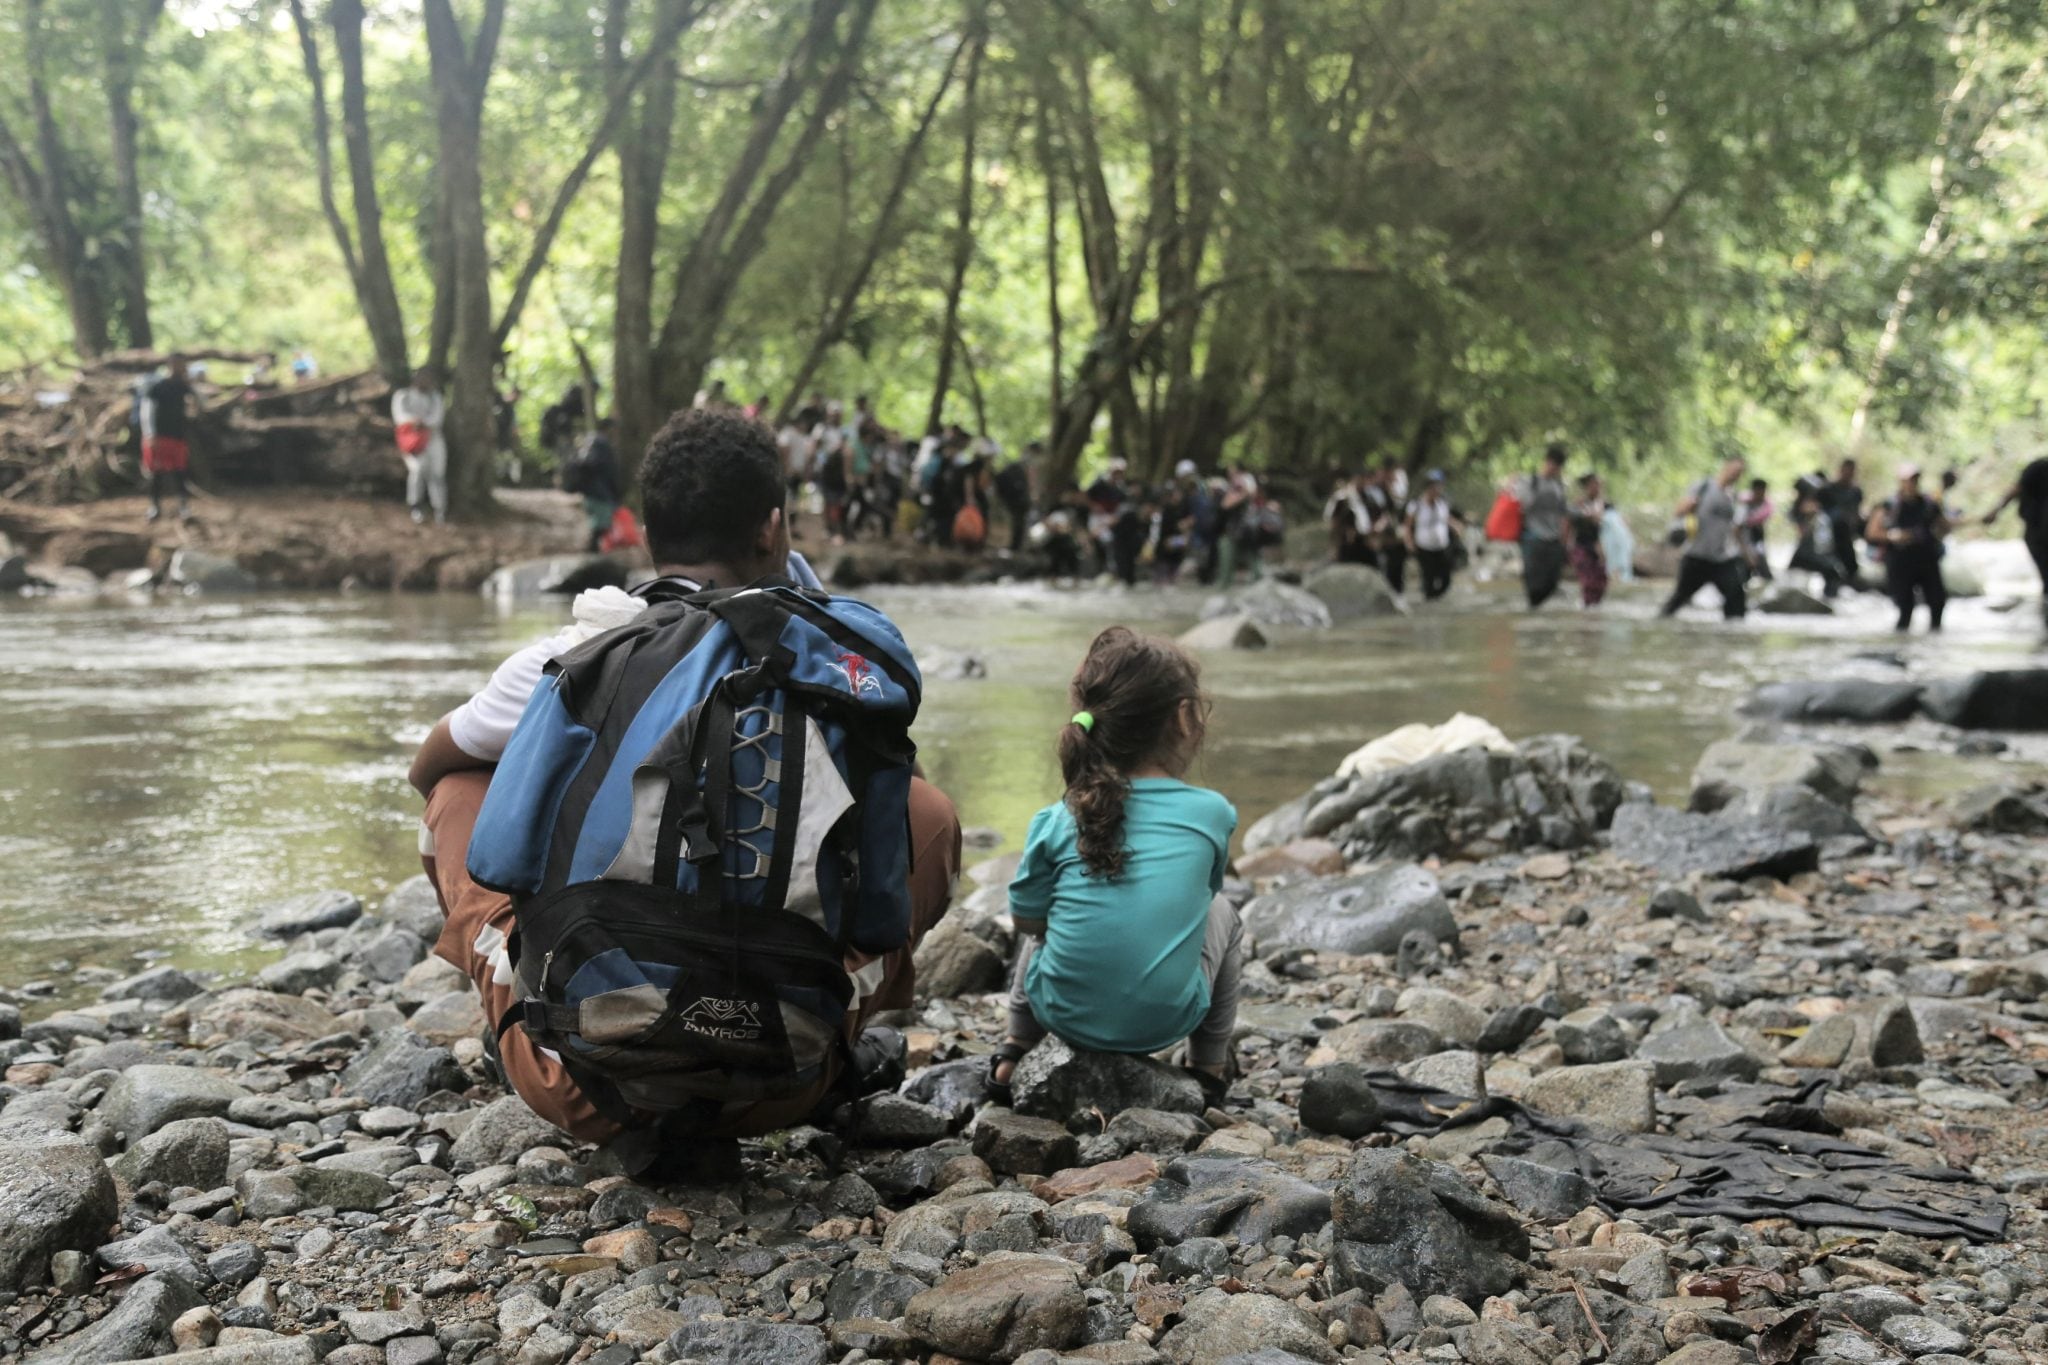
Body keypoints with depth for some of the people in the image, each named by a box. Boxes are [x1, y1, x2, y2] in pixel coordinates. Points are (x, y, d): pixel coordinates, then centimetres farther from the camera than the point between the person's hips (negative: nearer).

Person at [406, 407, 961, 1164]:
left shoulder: (564, 659, 0)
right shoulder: (834, 664, -1)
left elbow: (426, 764, 23)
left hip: (576, 1086, 0)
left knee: (457, 788, 22)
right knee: (926, 813, 20)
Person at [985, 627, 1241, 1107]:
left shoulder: (1059, 822, -6)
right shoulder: (1213, 814, -5)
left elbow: (1027, 919, 4)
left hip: (1065, 1014, 1)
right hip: (1167, 1022, -1)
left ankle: (1016, 1049, 33)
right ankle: (1209, 1069, 31)